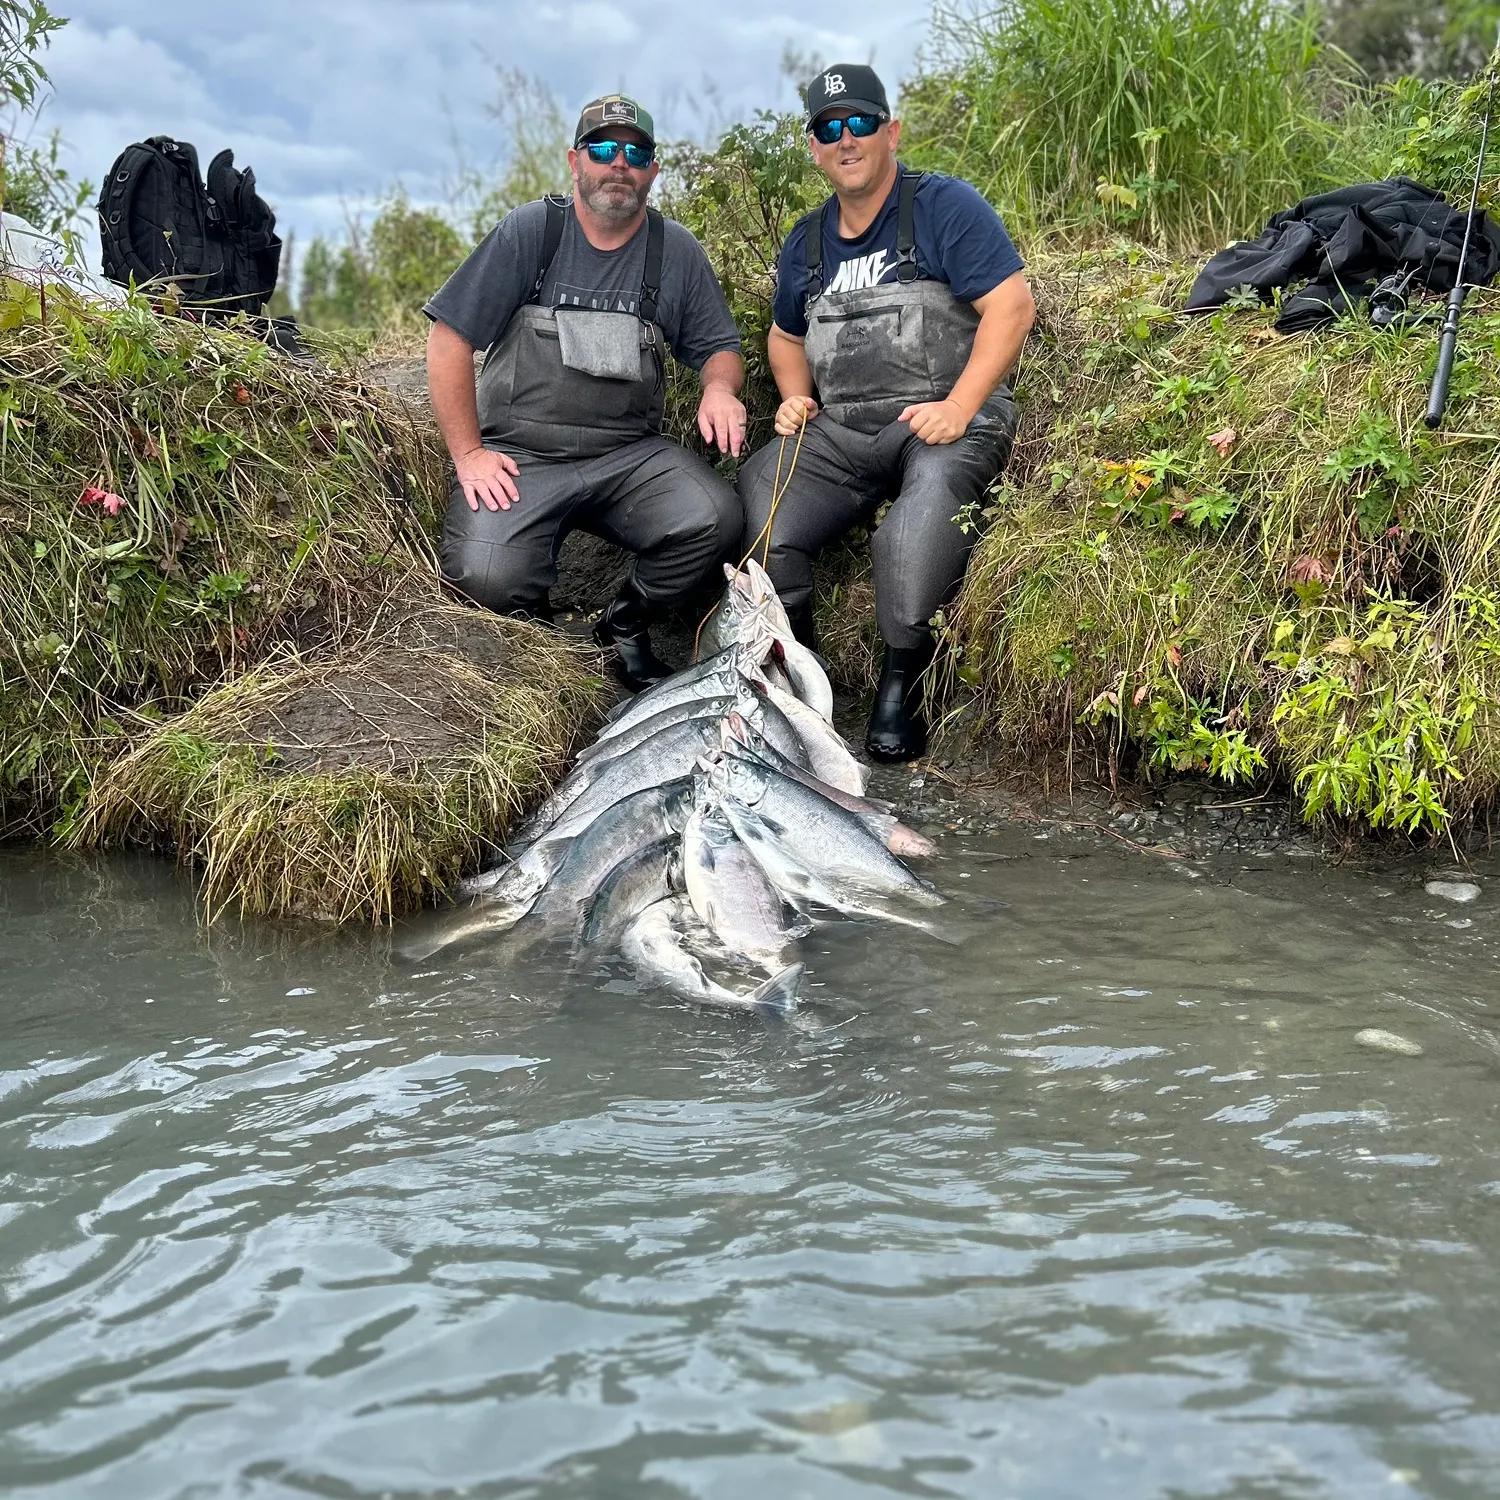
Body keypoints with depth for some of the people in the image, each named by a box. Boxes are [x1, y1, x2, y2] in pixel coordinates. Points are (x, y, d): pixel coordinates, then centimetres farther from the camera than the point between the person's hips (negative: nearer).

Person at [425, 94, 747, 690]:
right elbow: (449, 339, -1)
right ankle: (538, 629, 10)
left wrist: (720, 386, -10)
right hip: (518, 456, -2)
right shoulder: (529, 231, 0)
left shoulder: (677, 251, 7)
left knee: (715, 518, -26)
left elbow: (718, 347, 15)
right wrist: (468, 455, -7)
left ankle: (624, 627, 3)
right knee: (487, 577, -29)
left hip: (629, 455, 3)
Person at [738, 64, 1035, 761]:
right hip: (838, 430, 6)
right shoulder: (807, 241, 19)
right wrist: (795, 398, 11)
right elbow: (786, 336, 33)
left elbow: (1012, 305, -10)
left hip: (946, 422, -5)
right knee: (756, 499, -20)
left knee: (923, 515, -37)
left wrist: (958, 408, -17)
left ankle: (902, 681, -14)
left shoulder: (944, 207, -1)